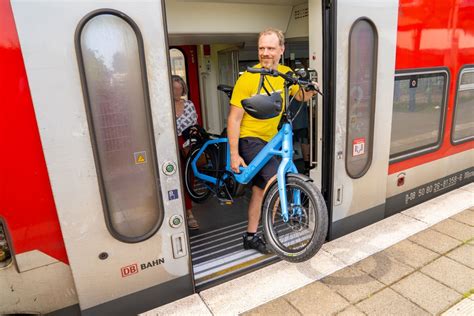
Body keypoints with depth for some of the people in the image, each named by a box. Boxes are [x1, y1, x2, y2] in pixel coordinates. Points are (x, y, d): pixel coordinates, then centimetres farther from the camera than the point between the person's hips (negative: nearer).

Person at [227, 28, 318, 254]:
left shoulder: (286, 73, 1)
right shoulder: (248, 78, -17)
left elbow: (301, 97, 15)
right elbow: (234, 119, -16)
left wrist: (310, 90, -10)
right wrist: (234, 154, -19)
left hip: (270, 139, 7)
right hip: (250, 138, -7)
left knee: (260, 189, 13)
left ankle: (251, 236, 30)